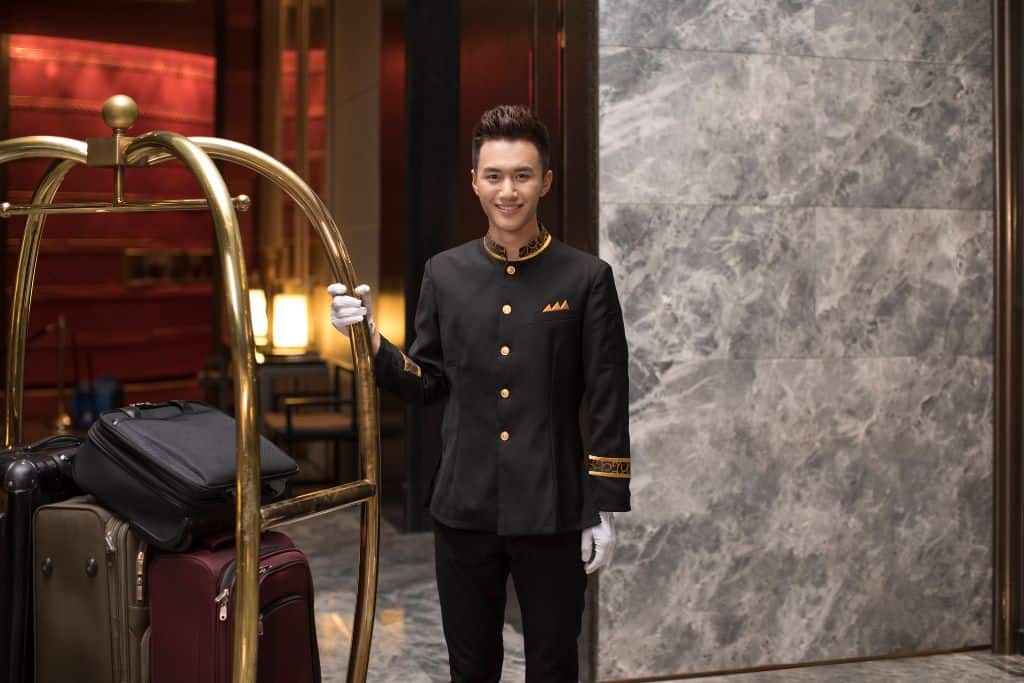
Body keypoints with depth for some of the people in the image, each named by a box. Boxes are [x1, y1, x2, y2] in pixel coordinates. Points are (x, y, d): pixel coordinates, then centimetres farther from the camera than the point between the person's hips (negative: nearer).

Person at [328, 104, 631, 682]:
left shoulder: (586, 278, -5)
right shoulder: (445, 273, 4)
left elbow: (608, 406, -4)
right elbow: (427, 384, 10)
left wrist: (606, 512, -6)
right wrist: (371, 340, -6)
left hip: (552, 513, -2)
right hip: (465, 511, 3)